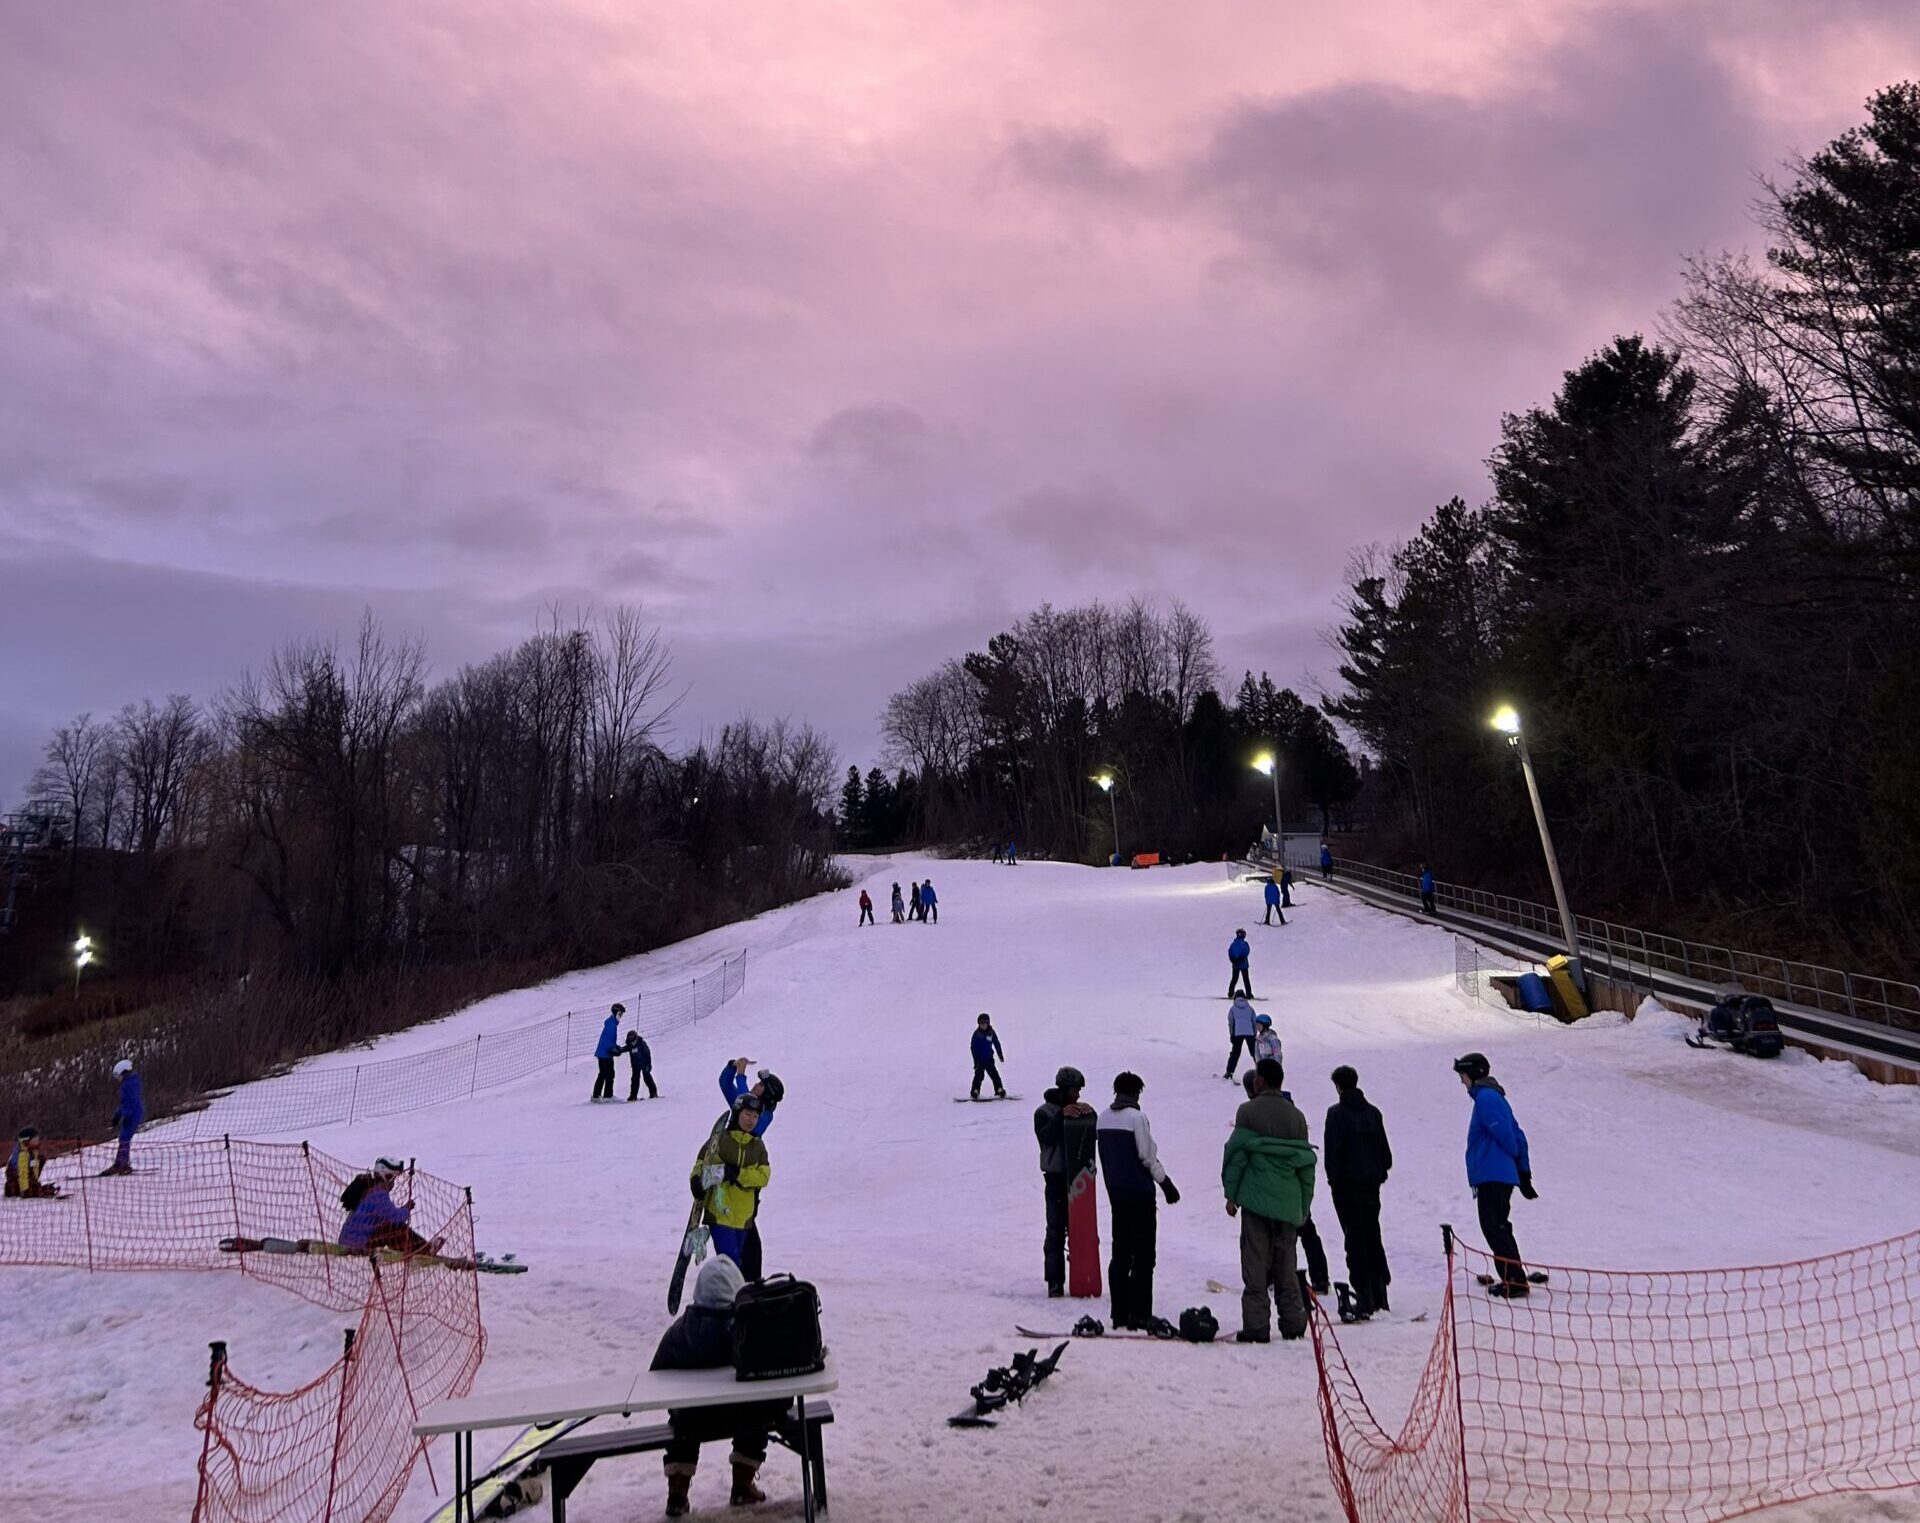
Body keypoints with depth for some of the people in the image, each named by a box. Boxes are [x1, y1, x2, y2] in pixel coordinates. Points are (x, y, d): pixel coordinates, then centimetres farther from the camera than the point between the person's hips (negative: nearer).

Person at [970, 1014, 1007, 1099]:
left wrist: (1000, 1055, 15)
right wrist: (975, 1058, -11)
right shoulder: (977, 1034, -6)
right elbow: (973, 1047, -5)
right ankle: (975, 1092, -5)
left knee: (994, 1074, 4)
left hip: (989, 1058, 3)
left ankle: (1000, 1091, 11)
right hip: (980, 1059, -3)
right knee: (979, 1075, -9)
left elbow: (997, 1044, 12)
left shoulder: (991, 1033, 1)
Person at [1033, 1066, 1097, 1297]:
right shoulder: (1045, 1112, 0)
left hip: (1082, 1176, 4)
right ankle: (1055, 1281, -3)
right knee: (1056, 1228, -4)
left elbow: (1098, 1134, 3)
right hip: (1057, 1176, -4)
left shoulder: (1084, 1110, 12)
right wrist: (1062, 1116, -22)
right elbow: (1046, 1137, -15)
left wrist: (1091, 1117, -14)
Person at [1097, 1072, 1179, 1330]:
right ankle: (1139, 1314, -3)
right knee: (1143, 1254, -1)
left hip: (1115, 1192, 7)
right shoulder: (1137, 1116, -13)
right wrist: (1167, 1185, -2)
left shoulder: (1103, 1117, 7)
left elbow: (1103, 1153, 11)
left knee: (1120, 1252, 12)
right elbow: (1148, 1156, -12)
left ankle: (1119, 1312, 13)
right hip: (1139, 1192, -7)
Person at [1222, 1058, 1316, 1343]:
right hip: (1288, 1202, 4)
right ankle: (1293, 1324, 13)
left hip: (1257, 1199, -4)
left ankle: (1255, 1326, -2)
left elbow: (1236, 1154, -6)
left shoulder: (1249, 1111, -3)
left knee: (1255, 1263, 0)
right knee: (1285, 1265, 12)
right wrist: (1304, 1206, 17)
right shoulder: (1296, 1116, 10)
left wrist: (1231, 1194, 1)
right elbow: (1306, 1161, 12)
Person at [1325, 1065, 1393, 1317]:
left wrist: (1333, 1178, -4)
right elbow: (1384, 1147, 12)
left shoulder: (1336, 1112, -10)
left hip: (1347, 1183, -6)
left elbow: (1332, 1148, -12)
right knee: (1373, 1236, 15)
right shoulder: (1373, 1111, 8)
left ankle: (1364, 1298, -7)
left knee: (1355, 1239, -3)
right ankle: (1380, 1293, 18)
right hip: (1371, 1183, 6)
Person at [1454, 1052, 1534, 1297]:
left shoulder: (1485, 1097, -11)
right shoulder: (1495, 1097, 19)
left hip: (1491, 1175, -10)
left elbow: (1503, 1132, -19)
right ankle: (1513, 1279, 20)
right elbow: (1518, 1136, 20)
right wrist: (1524, 1173, 18)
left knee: (1494, 1228, -8)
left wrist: (1514, 1157, -1)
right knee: (1499, 1227, 16)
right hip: (1503, 1175, 10)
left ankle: (1514, 1280, -11)